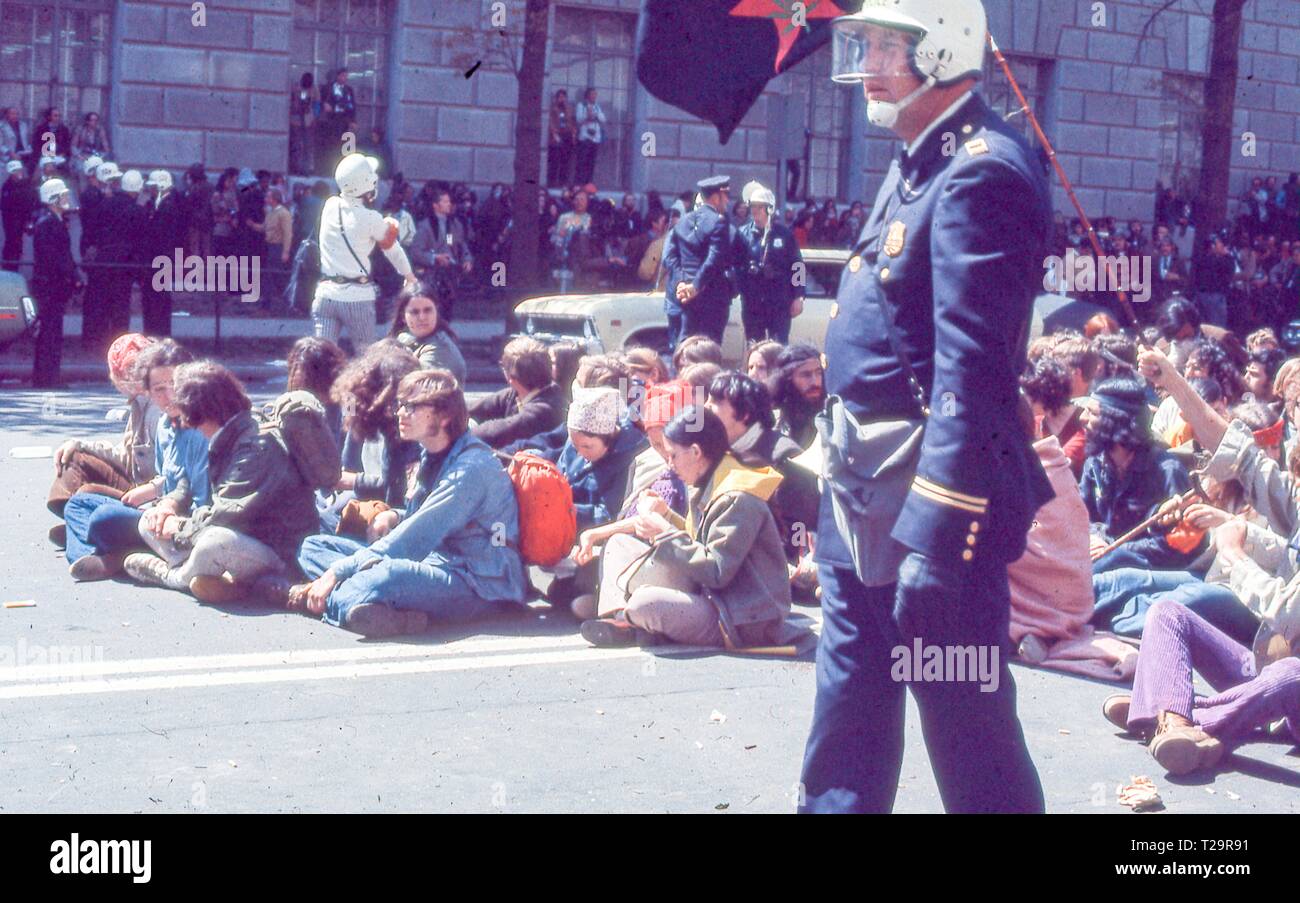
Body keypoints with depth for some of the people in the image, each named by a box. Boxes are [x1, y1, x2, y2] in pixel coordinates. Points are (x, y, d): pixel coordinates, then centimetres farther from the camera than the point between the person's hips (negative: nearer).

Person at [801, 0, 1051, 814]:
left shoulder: (982, 173, -18)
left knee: (968, 722, 2)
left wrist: (935, 540, -28)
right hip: (865, 500, 10)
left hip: (931, 498, -10)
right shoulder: (918, 165, 14)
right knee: (848, 731, 18)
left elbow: (971, 373, -25)